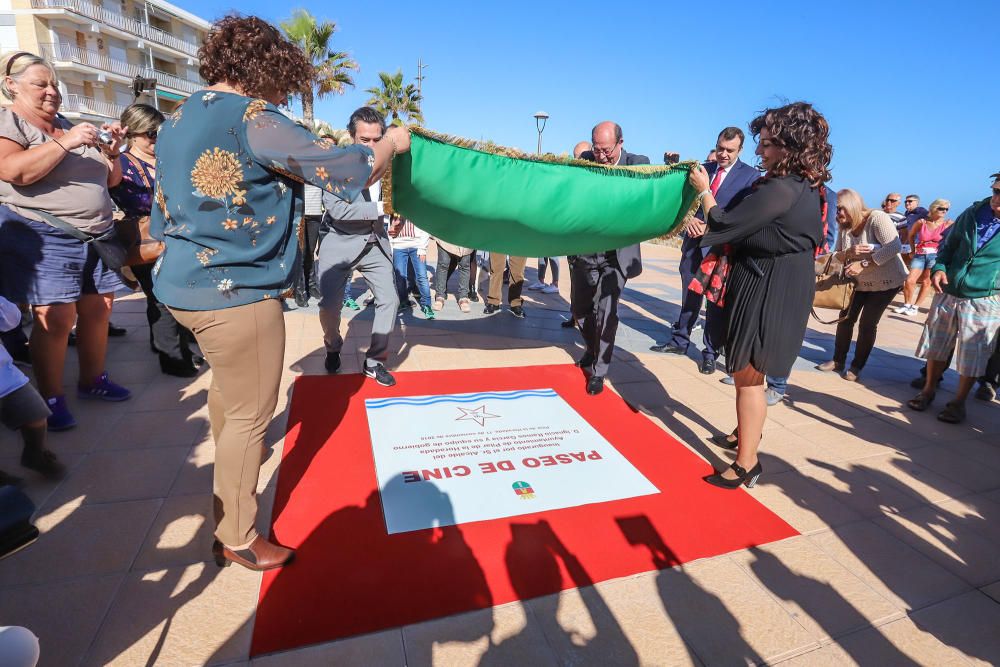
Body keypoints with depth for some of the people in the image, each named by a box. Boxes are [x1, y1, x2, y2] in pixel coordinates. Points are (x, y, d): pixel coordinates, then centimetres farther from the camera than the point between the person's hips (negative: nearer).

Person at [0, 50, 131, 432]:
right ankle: (51, 398, 1)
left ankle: (92, 380, 20)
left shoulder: (70, 126, 19)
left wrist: (111, 153, 1)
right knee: (56, 318, -10)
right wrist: (66, 142, -21)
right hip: (43, 237, -6)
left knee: (99, 309, 7)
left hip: (96, 235, 6)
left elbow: (109, 180, 20)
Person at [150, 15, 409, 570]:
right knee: (249, 415, 3)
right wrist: (391, 143, 2)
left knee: (227, 386, 30)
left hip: (186, 286, 10)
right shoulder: (254, 119, -15)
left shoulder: (175, 121, 12)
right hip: (237, 296, -9)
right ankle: (236, 539, 18)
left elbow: (164, 217, 17)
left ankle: (232, 457, 57)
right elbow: (348, 172, -15)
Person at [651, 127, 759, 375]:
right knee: (690, 296, 14)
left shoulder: (751, 176, -2)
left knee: (716, 302, 3)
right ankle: (680, 341, 27)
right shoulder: (702, 168, 11)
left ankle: (711, 352, 14)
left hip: (722, 247, -4)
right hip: (694, 242, 4)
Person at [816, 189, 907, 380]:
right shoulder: (844, 227, -2)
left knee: (867, 323, -3)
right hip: (858, 281, 6)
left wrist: (863, 264, -33)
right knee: (846, 318, 5)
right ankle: (838, 360, 19)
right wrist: (849, 253, -26)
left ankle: (857, 366, 11)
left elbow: (895, 247, -30)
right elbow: (835, 255, -4)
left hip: (885, 281, -6)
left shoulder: (877, 217, -21)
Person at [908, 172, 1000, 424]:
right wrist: (939, 267, -2)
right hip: (948, 293, 4)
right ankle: (929, 390, 31)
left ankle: (958, 402, 21)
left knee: (972, 355, 5)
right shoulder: (974, 212, 1)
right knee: (936, 346, 14)